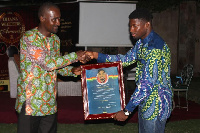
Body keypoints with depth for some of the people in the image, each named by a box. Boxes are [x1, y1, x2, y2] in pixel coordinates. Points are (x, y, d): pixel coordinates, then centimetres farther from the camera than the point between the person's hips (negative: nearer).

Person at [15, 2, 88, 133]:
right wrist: (75, 56, -17)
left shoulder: (55, 39, 11)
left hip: (50, 102, 7)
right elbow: (48, 63, -22)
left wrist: (72, 71, -3)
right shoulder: (29, 38, -14)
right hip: (31, 101, -7)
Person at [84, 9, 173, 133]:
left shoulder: (155, 48, -25)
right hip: (145, 103, 10)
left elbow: (147, 84, -28)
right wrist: (96, 55, 6)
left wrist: (127, 111, -24)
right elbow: (126, 59, 15)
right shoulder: (141, 43, 7)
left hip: (156, 106, -10)